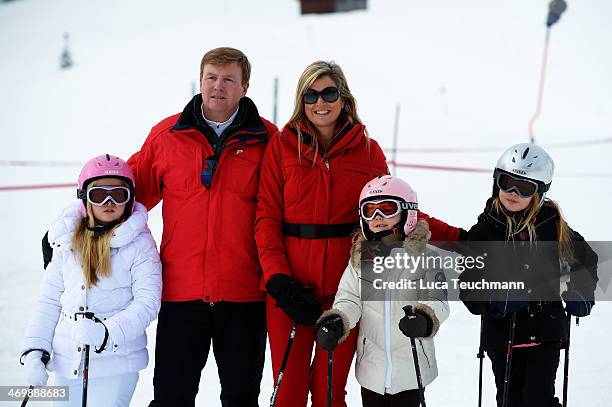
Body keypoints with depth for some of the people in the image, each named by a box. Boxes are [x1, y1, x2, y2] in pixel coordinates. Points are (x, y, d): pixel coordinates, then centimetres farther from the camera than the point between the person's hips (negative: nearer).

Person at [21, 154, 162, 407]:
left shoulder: (139, 243, -6)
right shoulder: (68, 241, 6)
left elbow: (147, 301, -12)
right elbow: (49, 300, 10)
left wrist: (107, 332, -24)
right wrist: (35, 350, 2)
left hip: (116, 362, -4)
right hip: (66, 361, 4)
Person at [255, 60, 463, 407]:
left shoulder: (368, 150, 6)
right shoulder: (282, 146, 2)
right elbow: (267, 218, 0)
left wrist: (458, 238, 3)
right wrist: (279, 280, -11)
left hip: (344, 286, 1)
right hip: (289, 285, -1)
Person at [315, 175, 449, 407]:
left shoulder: (424, 257, -6)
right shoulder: (359, 259, 4)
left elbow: (437, 300, -10)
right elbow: (350, 299, 1)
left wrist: (425, 319, -30)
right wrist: (335, 321, -18)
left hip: (411, 364, -3)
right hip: (371, 364, 3)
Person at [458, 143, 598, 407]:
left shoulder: (552, 224, -2)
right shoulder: (483, 232, -5)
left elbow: (585, 260, 13)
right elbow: (469, 287, -5)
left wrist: (580, 294, -2)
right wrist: (496, 301, -23)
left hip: (546, 332, -1)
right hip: (502, 335, 1)